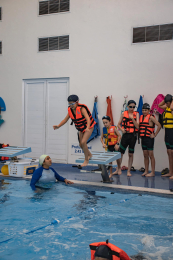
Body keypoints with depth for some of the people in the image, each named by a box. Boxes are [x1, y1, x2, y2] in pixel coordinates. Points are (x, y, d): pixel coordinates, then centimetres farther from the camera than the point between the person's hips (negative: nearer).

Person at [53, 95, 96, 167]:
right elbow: (65, 119, -2)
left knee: (83, 142, -20)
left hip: (88, 127, -7)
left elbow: (88, 119, -40)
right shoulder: (70, 110, -10)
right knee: (81, 144, 11)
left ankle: (86, 160, -4)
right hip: (81, 128, 7)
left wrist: (87, 128, -58)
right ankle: (89, 155, 39)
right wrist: (58, 126, -16)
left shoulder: (81, 109, -28)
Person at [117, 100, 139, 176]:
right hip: (125, 135, 0)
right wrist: (122, 129, -12)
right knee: (120, 153, -1)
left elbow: (137, 126, -7)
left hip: (133, 135, 0)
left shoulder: (136, 114, 1)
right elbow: (119, 124, 8)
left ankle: (128, 171, 14)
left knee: (131, 154, 6)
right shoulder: (123, 114, 3)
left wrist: (132, 118, -18)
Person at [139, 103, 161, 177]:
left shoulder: (151, 117, -8)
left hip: (149, 138, -7)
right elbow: (139, 126, 22)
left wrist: (155, 135, -12)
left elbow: (159, 125, -15)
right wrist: (139, 134, 10)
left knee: (151, 155, -3)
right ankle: (146, 171, 18)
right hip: (143, 138, 7)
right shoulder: (141, 117, 11)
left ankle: (153, 172, 2)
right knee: (145, 155, 11)